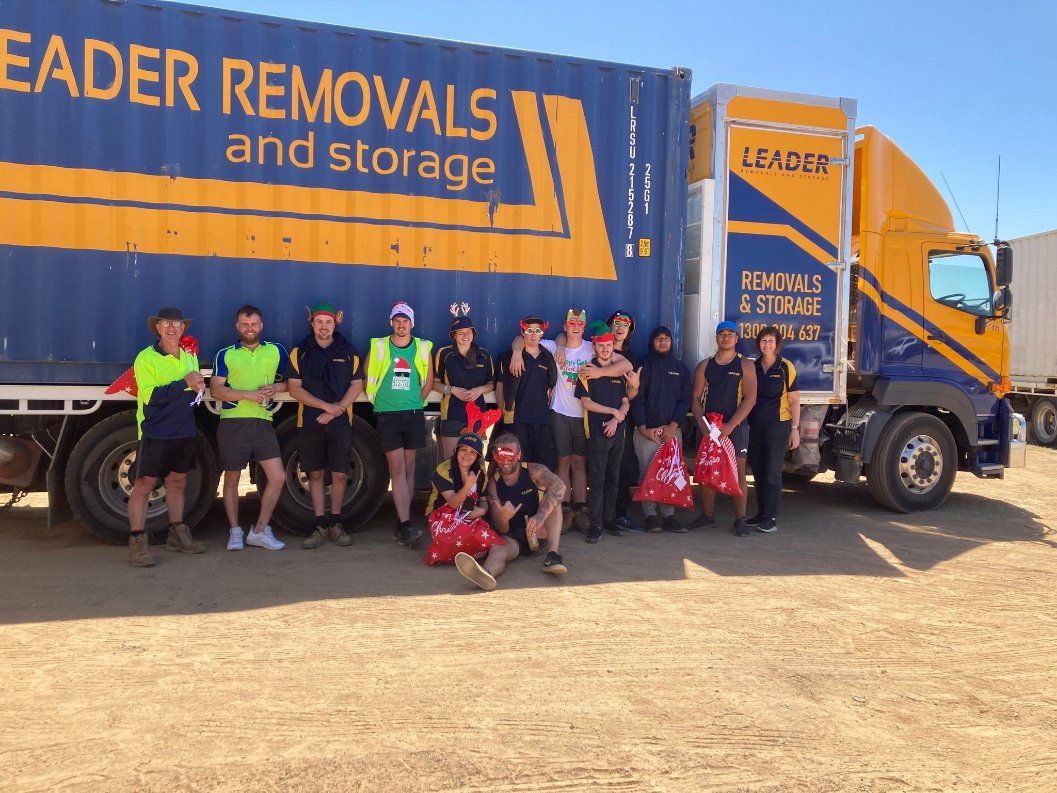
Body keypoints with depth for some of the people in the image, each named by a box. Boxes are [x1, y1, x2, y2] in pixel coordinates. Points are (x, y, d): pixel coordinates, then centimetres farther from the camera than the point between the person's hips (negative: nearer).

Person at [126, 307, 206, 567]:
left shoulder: (190, 357, 13)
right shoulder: (146, 358, -8)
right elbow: (151, 396, -18)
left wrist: (198, 387, 0)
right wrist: (185, 383, -18)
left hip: (184, 431, 6)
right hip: (155, 433, -6)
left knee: (177, 482, 15)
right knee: (145, 484, -5)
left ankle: (177, 535, 26)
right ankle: (137, 542, 0)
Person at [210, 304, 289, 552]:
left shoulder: (276, 351, 10)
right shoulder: (225, 355, 6)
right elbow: (215, 390, -3)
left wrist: (276, 387, -7)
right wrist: (249, 395, -15)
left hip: (262, 423, 2)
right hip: (233, 423, -1)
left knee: (278, 477, -4)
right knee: (231, 478, 7)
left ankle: (260, 531, 9)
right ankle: (235, 532, 20)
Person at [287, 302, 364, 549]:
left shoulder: (348, 352, 7)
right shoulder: (299, 352, 6)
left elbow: (357, 385, 5)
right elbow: (295, 389, 0)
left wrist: (337, 409, -9)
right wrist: (325, 406, -12)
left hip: (340, 422, 0)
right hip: (309, 422, 0)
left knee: (340, 475, 1)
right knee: (316, 475, 5)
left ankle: (335, 524, 14)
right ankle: (320, 527, 11)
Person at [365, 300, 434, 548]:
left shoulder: (423, 348, 6)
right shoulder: (378, 346, 2)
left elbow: (429, 381, 15)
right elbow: (368, 377, 10)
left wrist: (415, 401, 11)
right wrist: (379, 399, 8)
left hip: (414, 414, 2)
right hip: (387, 414, -2)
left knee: (409, 469, 6)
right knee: (397, 468, -8)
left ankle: (402, 524, 14)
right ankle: (406, 526, -13)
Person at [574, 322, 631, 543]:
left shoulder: (620, 372, 14)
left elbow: (626, 403, 10)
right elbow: (586, 402, -7)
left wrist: (616, 420, -8)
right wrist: (614, 411, -7)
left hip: (617, 432, 5)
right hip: (597, 433, -4)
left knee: (613, 478, 9)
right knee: (596, 480, -5)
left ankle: (610, 519, 18)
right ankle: (596, 525, -4)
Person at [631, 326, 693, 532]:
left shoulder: (681, 369, 13)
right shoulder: (643, 367, 6)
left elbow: (685, 400, 6)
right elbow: (636, 399, 0)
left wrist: (673, 426, -6)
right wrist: (643, 428, -9)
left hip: (672, 430, 2)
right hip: (646, 431, -2)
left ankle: (669, 515, 2)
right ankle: (650, 516, 0)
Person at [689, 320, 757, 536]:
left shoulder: (745, 365, 2)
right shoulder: (705, 365, 11)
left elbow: (750, 398, -6)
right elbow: (696, 397, 9)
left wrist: (730, 425, -15)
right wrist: (701, 423, -7)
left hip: (735, 426, -3)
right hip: (708, 427, 3)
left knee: (738, 472, -4)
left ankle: (740, 520, 3)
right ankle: (707, 516, 18)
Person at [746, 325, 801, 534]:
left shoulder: (786, 367, -4)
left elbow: (794, 401, -4)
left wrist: (795, 428, -10)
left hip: (778, 425, -5)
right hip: (755, 426, 5)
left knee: (772, 472, -4)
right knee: (758, 471, 10)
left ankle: (771, 518, 1)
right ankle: (761, 514, 20)